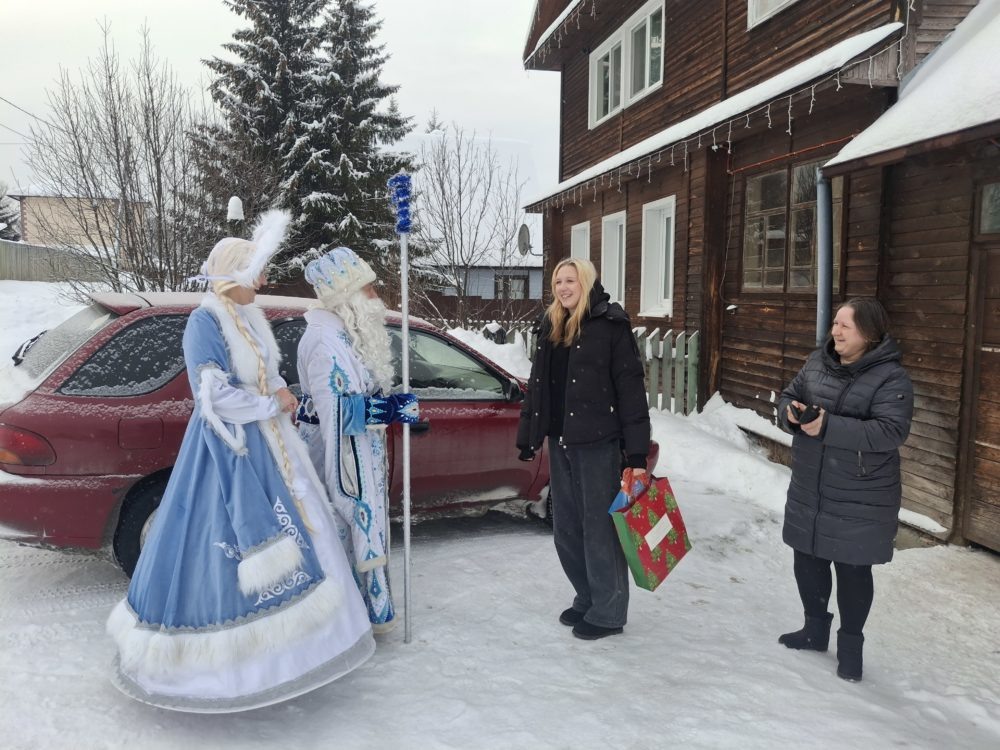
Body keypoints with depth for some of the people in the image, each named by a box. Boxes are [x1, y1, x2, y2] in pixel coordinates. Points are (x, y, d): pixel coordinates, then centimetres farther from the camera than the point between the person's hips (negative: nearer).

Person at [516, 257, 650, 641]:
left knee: (599, 527, 1)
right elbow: (537, 385, 17)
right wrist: (527, 436, 15)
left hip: (598, 442, -7)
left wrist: (637, 453, -15)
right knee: (566, 529, 13)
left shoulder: (610, 324, -8)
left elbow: (631, 389, -12)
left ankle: (608, 611, 15)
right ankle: (587, 599, 30)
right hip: (560, 441, 7)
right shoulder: (550, 326, 12)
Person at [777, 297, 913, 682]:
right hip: (809, 490, 6)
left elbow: (891, 431, -25)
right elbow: (788, 396, 12)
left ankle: (850, 645, 26)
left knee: (853, 572, 7)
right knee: (808, 561, 18)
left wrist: (829, 426, -31)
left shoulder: (890, 377, -16)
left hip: (860, 499, -6)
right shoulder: (817, 362, 3)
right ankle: (815, 628, 38)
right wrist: (791, 413, -13)